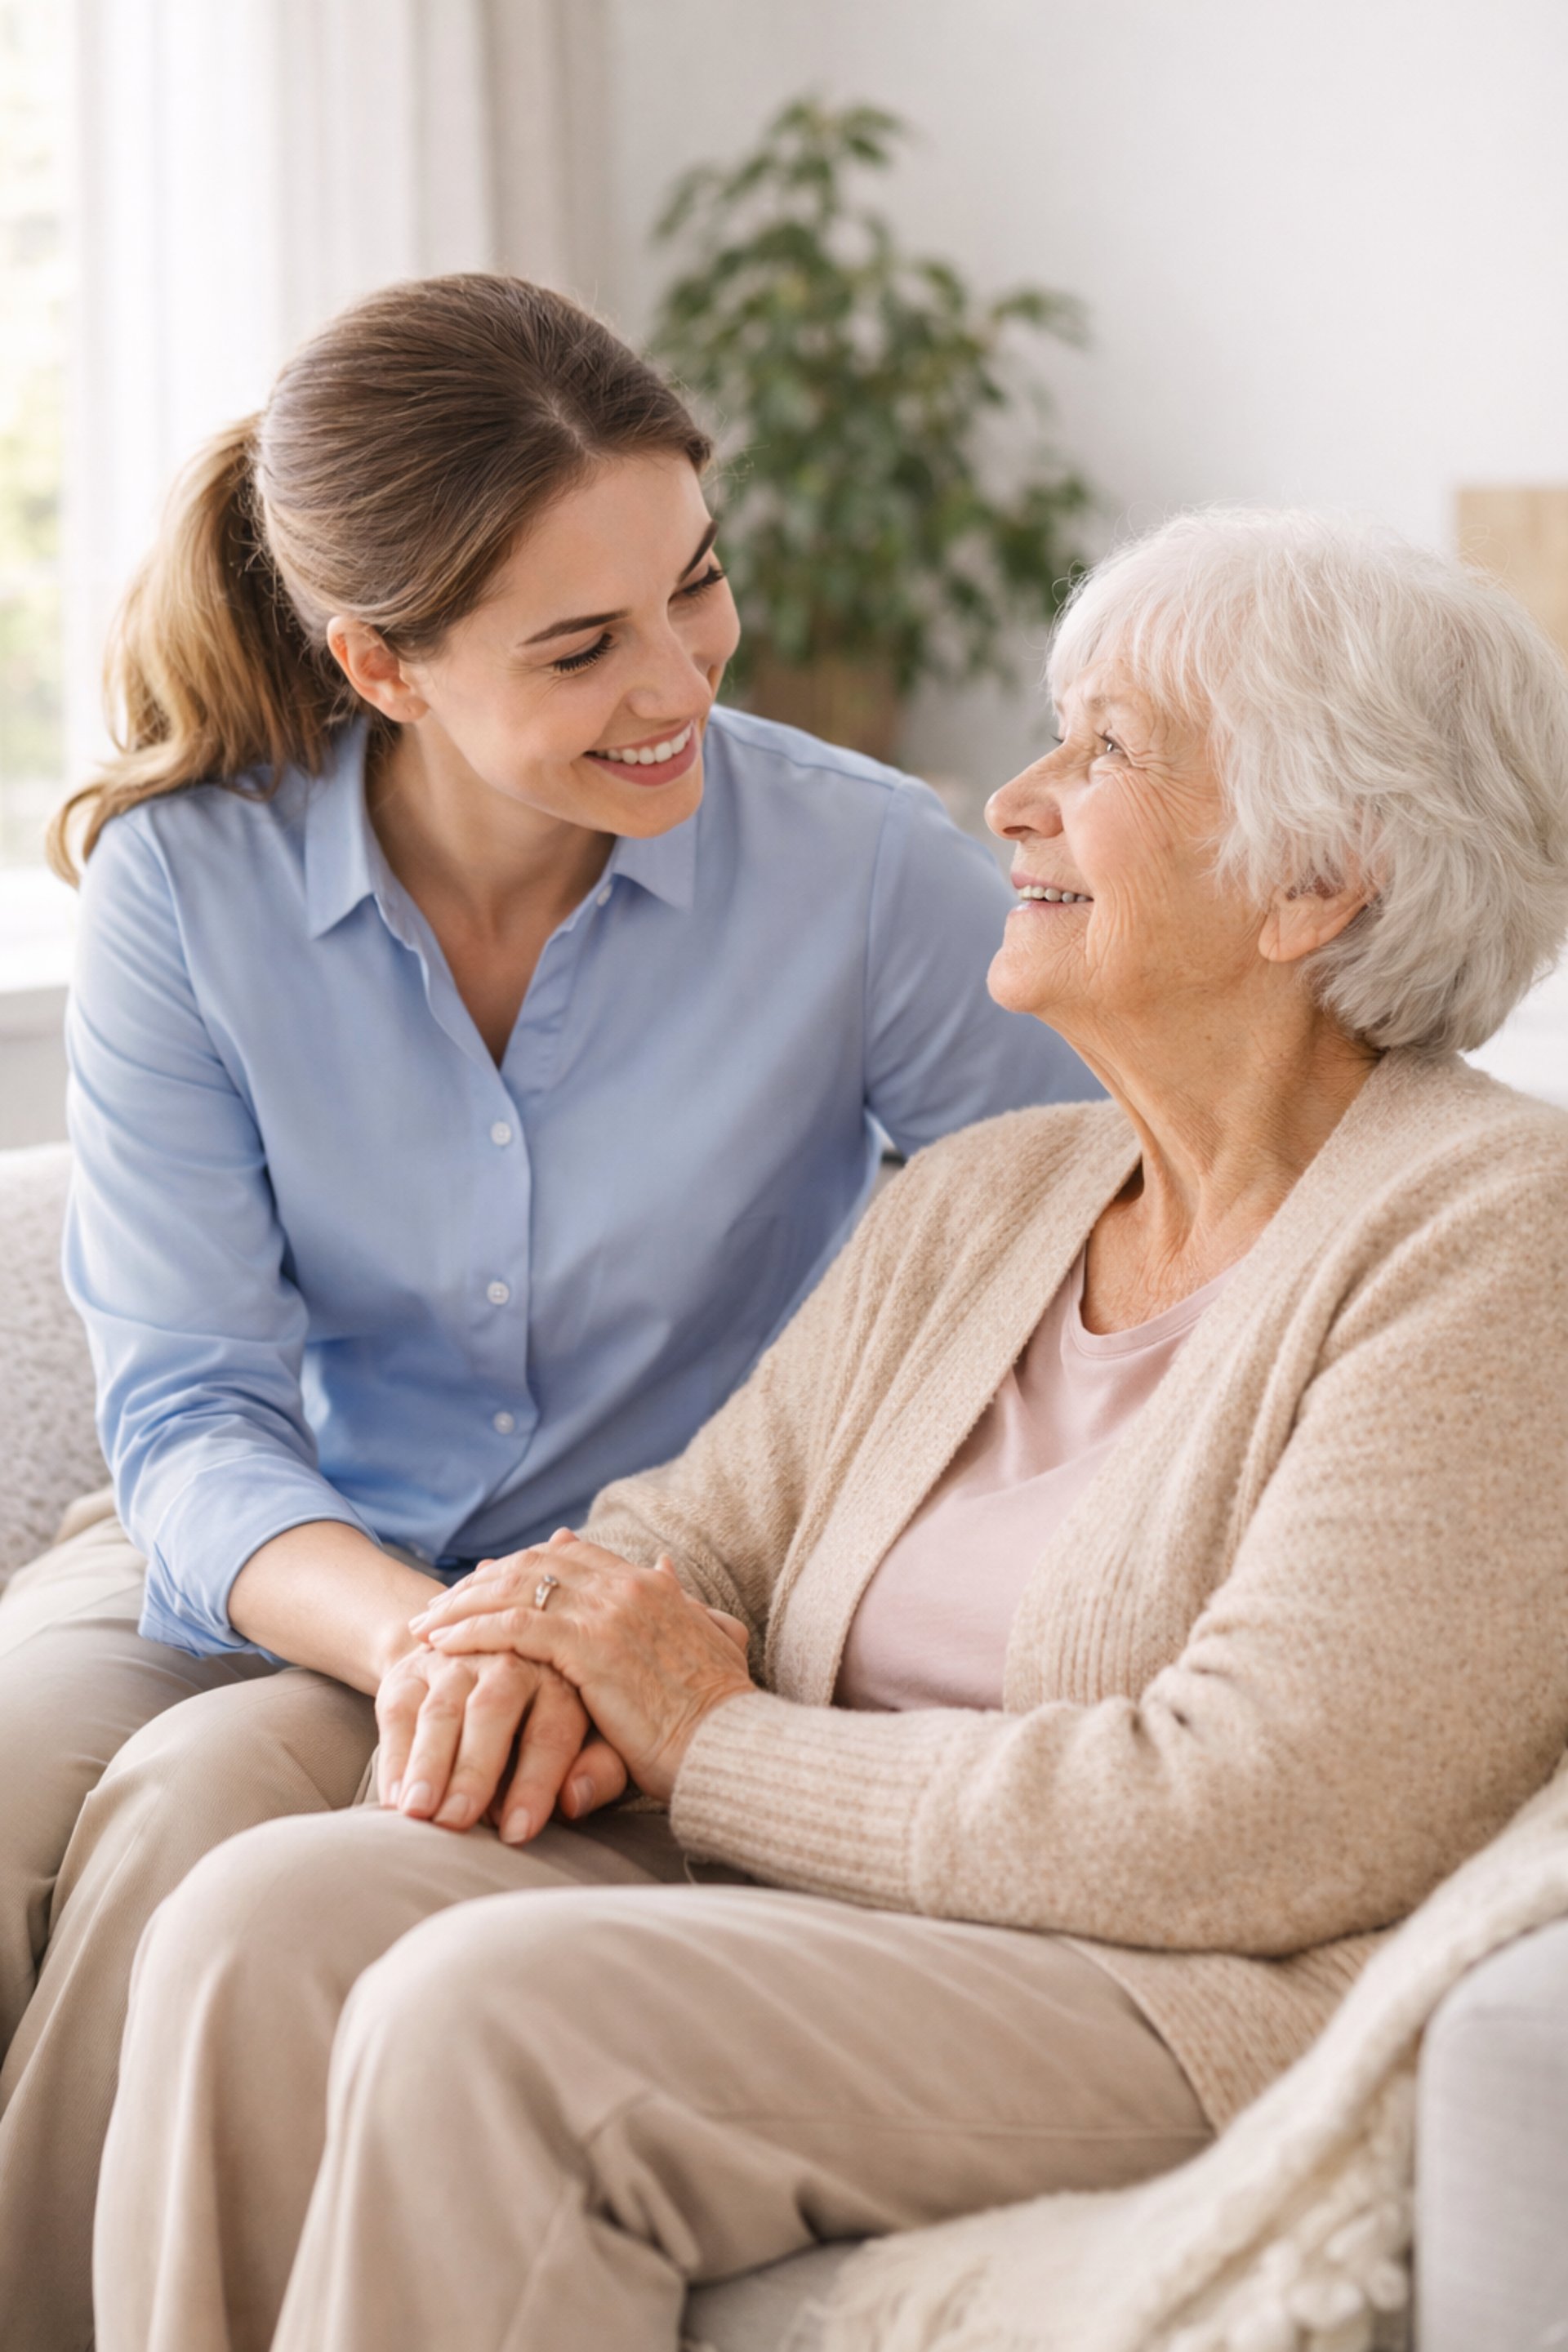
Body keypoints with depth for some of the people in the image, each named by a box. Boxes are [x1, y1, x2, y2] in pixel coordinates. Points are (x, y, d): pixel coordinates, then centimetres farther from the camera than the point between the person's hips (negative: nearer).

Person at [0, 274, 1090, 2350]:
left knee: (204, 1806, -29)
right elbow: (190, 1408, -11)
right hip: (300, 1563, 2)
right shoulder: (186, 885, -9)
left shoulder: (867, 874, -13)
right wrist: (417, 1637, -33)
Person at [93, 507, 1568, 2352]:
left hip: (1217, 2018, -7)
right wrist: (535, 1656, -9)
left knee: (492, 2015, -28)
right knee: (266, 1921, -17)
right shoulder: (974, 1201, 16)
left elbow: (1255, 1827, -19)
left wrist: (717, 1748, -11)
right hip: (841, 1912, 8)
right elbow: (702, 1528, 17)